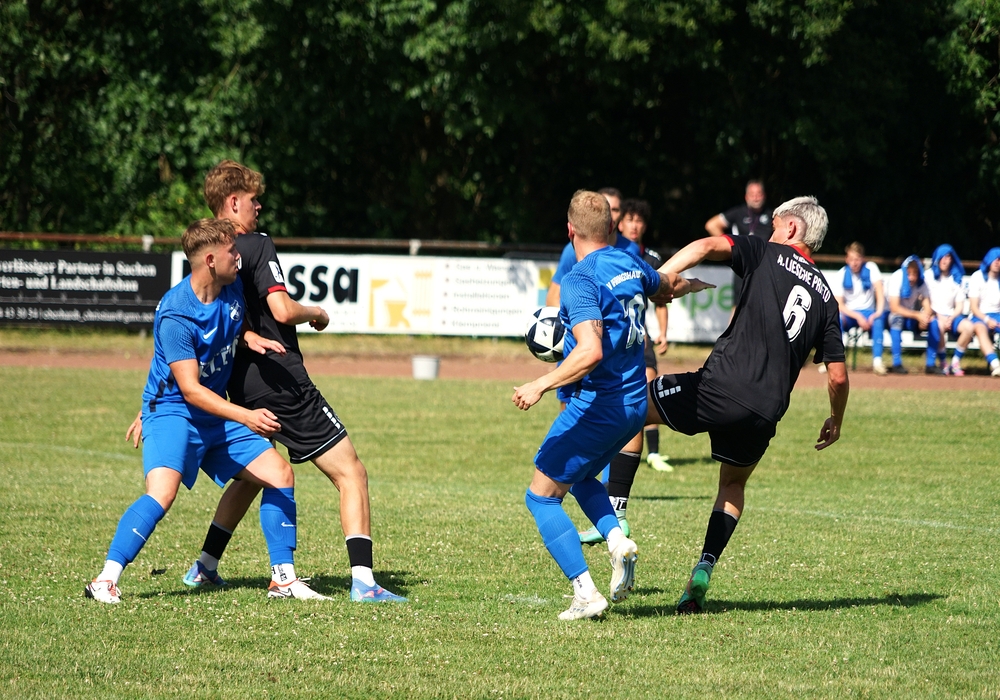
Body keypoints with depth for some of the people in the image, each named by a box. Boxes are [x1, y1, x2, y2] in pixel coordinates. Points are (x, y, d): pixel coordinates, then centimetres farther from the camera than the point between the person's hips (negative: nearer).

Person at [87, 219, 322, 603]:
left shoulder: (233, 288, -3)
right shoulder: (175, 315, -25)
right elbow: (190, 388, -26)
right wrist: (246, 417, -34)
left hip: (218, 412, 8)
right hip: (173, 410, -8)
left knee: (280, 475, 3)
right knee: (162, 492, -28)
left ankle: (283, 578, 12)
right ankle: (105, 580, -23)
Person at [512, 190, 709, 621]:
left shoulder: (580, 282, -19)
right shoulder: (632, 264, 5)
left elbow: (590, 352, -32)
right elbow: (668, 286, 29)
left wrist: (540, 385, -30)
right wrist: (695, 284, 52)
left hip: (594, 406, -8)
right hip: (634, 404, 8)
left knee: (541, 497, 3)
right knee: (580, 478, 29)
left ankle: (585, 593, -8)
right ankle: (617, 540, 3)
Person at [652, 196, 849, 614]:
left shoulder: (767, 255, 6)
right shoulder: (825, 298, 16)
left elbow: (709, 246, -13)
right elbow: (838, 377, 15)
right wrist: (835, 422, 32)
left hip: (719, 388, -5)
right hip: (765, 413, 5)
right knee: (733, 485, 29)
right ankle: (702, 574, 15)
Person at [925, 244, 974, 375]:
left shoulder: (956, 279, 13)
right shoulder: (929, 276, 6)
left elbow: (960, 306, 9)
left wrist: (950, 319, -11)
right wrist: (938, 316, -15)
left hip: (951, 315, 3)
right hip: (934, 316, -3)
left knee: (968, 326, -28)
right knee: (938, 325, -38)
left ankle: (956, 362, -15)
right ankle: (943, 362, -22)